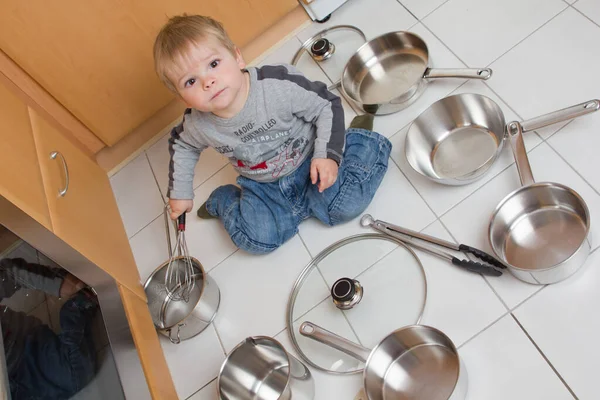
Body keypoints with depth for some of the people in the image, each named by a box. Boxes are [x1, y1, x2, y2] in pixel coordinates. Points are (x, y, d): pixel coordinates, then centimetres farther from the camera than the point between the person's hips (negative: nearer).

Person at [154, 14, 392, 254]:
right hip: (262, 186, 2)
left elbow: (327, 106, -16)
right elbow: (181, 146, 7)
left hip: (309, 162, -1)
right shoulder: (197, 126, -17)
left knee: (347, 206, -18)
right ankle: (225, 200, 14)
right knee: (257, 240, -17)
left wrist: (327, 154, -26)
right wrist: (179, 192, 8)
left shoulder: (280, 84, -31)